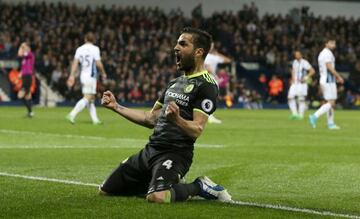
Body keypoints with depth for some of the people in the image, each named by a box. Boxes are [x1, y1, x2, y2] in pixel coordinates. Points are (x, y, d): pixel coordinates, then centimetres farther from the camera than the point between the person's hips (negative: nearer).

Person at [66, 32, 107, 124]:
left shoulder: (79, 49, 8)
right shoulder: (95, 49, -7)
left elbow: (75, 63, 2)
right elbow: (98, 63, -10)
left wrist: (72, 76, 2)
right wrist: (103, 73, 5)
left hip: (82, 75, 7)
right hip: (91, 75, -7)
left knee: (92, 98, 14)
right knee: (87, 98, -9)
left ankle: (95, 119, 12)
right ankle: (72, 114, -22)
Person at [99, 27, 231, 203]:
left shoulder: (206, 85, -11)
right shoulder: (176, 82, 18)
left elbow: (197, 130, -19)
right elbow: (151, 119, 22)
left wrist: (177, 119, -39)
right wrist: (116, 107, 18)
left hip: (176, 153, -9)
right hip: (150, 149, 9)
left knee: (157, 197, -36)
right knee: (106, 191, 7)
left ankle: (198, 187, -6)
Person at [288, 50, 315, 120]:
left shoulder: (304, 62, -10)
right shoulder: (294, 62, 11)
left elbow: (312, 71, -12)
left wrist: (306, 78, -19)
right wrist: (292, 79, 14)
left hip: (302, 83, -7)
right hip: (295, 83, 7)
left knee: (301, 99, -5)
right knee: (290, 97, -3)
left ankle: (300, 115, 2)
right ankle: (294, 113, 2)